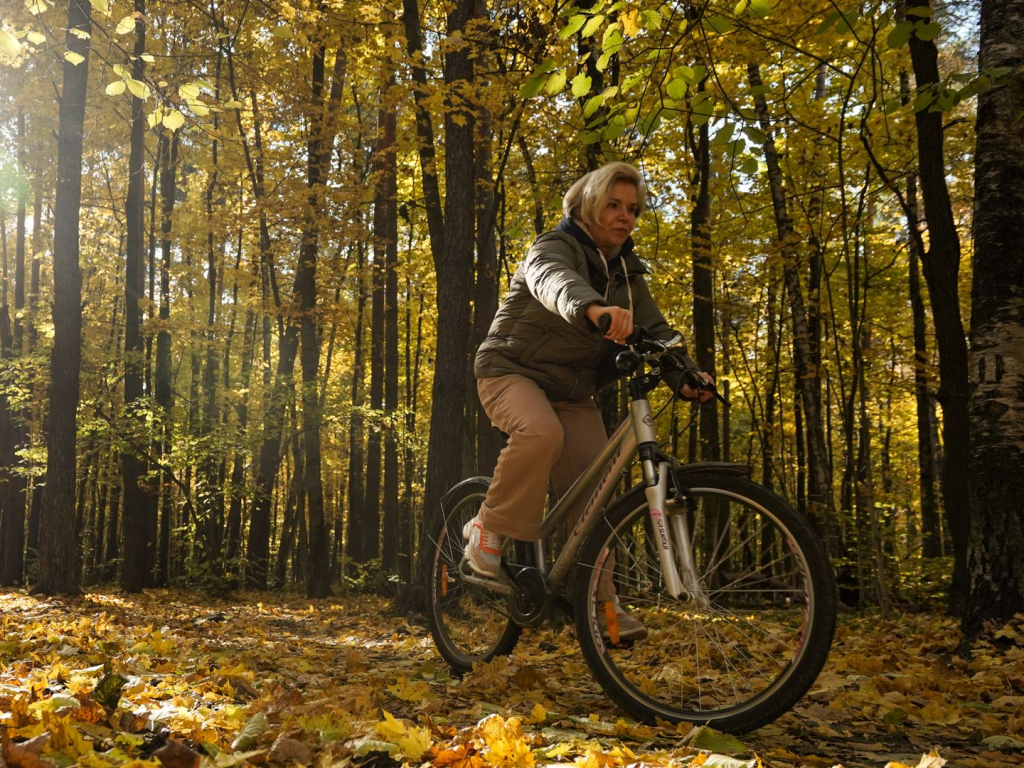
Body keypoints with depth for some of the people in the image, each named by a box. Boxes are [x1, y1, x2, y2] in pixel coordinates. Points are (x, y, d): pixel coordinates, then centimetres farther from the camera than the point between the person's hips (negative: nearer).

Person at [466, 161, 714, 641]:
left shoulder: (626, 271, 8)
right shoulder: (556, 247, -13)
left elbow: (653, 330, -4)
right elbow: (554, 282, -38)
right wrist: (592, 309, -62)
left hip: (573, 391, 6)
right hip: (513, 372, -6)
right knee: (541, 432, -37)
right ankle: (489, 528, -16)